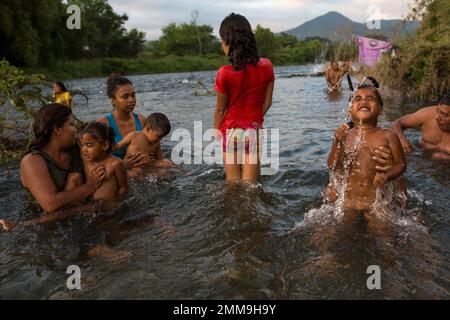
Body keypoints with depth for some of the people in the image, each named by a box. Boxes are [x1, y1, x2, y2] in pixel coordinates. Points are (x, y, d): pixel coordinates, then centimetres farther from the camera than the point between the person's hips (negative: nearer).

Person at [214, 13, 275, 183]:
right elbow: (267, 103, 0)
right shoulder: (266, 66, -8)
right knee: (249, 184, 11)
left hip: (230, 131, -2)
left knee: (233, 182, 15)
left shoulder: (225, 73, -18)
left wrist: (216, 132, 8)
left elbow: (220, 109, -8)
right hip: (254, 131, 2)